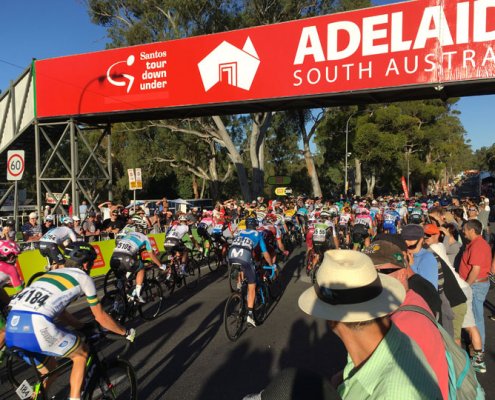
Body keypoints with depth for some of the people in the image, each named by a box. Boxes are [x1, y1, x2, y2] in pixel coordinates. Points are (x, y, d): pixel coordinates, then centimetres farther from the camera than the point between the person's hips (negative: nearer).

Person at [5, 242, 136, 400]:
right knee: (81, 353, 17)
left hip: (12, 328, 8)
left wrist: (84, 327, 47)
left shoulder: (53, 273, 29)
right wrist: (126, 332, 28)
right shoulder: (83, 277, 9)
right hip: (35, 329, -8)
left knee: (47, 373, 29)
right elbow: (101, 316, 15)